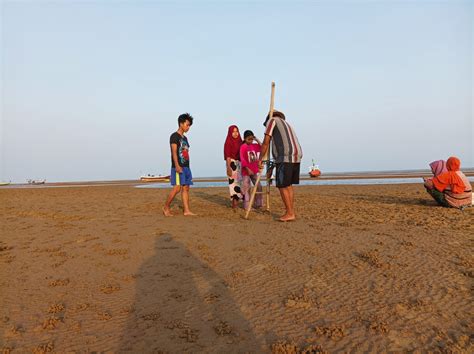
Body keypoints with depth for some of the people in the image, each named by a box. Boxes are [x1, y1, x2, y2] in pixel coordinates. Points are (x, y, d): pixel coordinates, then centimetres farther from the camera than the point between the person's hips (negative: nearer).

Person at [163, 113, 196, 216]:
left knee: (186, 188, 3)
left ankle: (187, 210, 3)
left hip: (186, 167, 8)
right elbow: (174, 152, -14)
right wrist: (177, 165, -25)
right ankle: (166, 207, 1)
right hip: (178, 167, -8)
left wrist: (187, 167, 17)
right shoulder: (174, 136, -3)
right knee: (177, 188, -12)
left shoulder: (185, 138, 21)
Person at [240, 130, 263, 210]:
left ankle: (258, 204, 21)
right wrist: (248, 169, -20)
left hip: (254, 171, 6)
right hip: (246, 171, -6)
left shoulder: (254, 146, 7)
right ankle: (247, 206, 7)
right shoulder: (243, 147, -10)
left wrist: (257, 140, 2)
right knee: (247, 188, -1)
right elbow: (242, 159, -15)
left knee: (258, 186, 9)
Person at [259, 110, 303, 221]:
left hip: (285, 158, -8)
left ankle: (290, 214, -2)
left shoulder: (271, 120, 7)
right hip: (296, 158, 8)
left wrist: (260, 159, 3)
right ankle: (292, 212, 16)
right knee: (289, 185, 15)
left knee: (282, 186, -3)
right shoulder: (286, 124, 31)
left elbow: (266, 143, -3)